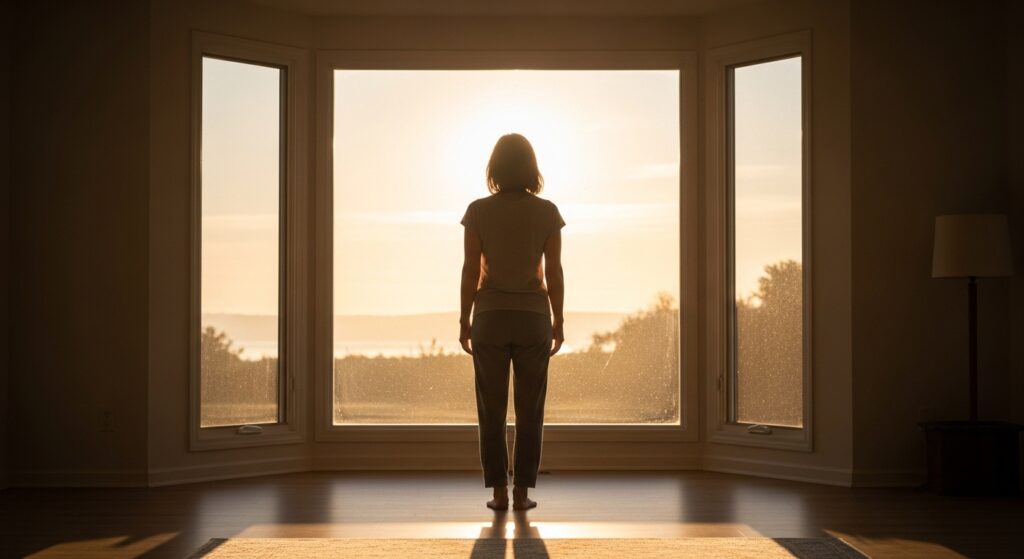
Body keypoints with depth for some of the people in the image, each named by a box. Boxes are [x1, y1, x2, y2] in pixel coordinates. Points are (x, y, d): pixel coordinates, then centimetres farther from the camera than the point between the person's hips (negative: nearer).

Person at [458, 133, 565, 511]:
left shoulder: (478, 211, -5)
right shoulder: (547, 212, -4)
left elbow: (471, 271, -5)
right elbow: (554, 272, -3)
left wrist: (464, 321, 4)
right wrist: (558, 322, 6)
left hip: (490, 317, 0)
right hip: (532, 318, 0)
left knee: (492, 410, 7)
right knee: (529, 410, 7)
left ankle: (499, 493, 6)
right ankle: (521, 493, 6)